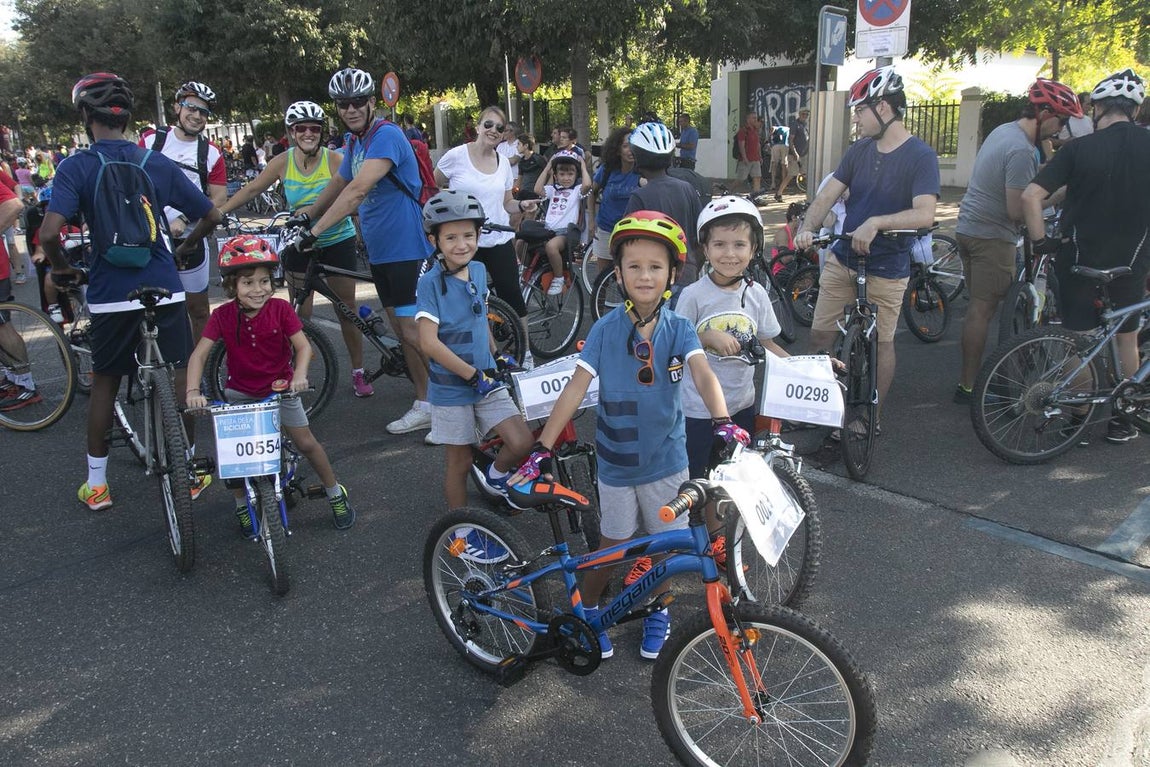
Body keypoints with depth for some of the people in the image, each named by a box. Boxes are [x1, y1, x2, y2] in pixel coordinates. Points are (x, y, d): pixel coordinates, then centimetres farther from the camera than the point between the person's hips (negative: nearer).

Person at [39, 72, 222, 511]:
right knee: (179, 377, 12)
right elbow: (212, 215, 8)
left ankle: (96, 483, 21)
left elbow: (49, 232, -18)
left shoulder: (76, 167, -6)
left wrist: (60, 265, 2)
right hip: (164, 290, 1)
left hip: (110, 294, -1)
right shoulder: (158, 164, 2)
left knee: (105, 382, 14)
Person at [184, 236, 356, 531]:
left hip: (280, 386, -1)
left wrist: (299, 375, -37)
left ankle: (336, 494, 18)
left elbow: (303, 345, -19)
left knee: (306, 442, -1)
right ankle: (242, 505, 21)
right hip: (240, 392, 1)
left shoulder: (280, 309, -16)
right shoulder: (222, 316, -15)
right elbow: (199, 354, -18)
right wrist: (192, 390, -32)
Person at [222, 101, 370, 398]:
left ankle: (358, 373, 18)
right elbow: (251, 189, 1)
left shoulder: (334, 159, -13)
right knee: (301, 312, 5)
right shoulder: (283, 162, -5)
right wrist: (218, 212, -5)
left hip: (337, 242, -2)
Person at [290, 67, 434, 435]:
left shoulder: (386, 135, -16)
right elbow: (337, 185, 29)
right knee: (402, 330, 10)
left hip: (406, 248, -9)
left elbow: (358, 190, -26)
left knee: (413, 331, -9)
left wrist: (315, 231, -29)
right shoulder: (355, 141, 14)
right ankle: (424, 406, 17)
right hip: (380, 250, 9)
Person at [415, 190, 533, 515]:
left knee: (522, 443, -8)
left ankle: (496, 476, 24)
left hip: (486, 380, 5)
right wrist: (473, 375, -21)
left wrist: (498, 356, 17)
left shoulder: (479, 271, 2)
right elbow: (429, 342, -24)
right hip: (451, 387, -5)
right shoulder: (430, 283, -17)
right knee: (460, 461, 8)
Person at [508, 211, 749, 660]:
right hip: (615, 462, -1)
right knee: (614, 548, 12)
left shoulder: (679, 330, -8)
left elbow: (703, 374, -24)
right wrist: (542, 448, -19)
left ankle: (657, 612, 41)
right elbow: (576, 388, -13)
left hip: (666, 460, 1)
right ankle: (586, 609, 38)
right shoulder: (606, 330, -10)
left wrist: (721, 421, -43)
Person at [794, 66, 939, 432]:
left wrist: (876, 223, -36)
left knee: (881, 343, 6)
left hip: (886, 268, -5)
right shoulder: (859, 150, 5)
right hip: (842, 260, 5)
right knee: (819, 334, 7)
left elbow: (924, 213, -23)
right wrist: (807, 228, -19)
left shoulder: (920, 155, -12)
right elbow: (827, 196, 0)